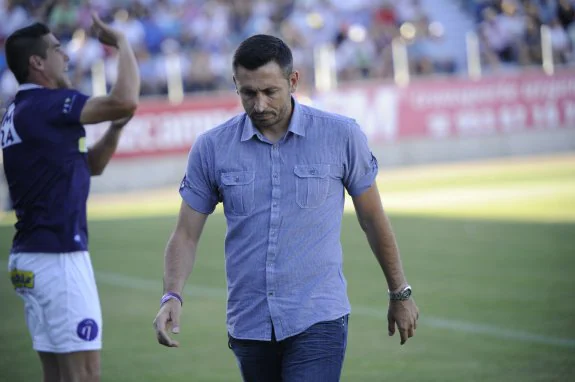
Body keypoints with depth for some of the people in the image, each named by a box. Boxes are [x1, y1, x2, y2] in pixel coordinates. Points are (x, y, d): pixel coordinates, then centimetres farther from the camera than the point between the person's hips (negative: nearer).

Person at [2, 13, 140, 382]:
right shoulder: (47, 104, -13)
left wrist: (116, 126, 7)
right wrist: (121, 42, -10)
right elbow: (126, 100, -24)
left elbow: (91, 165, 23)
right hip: (57, 257, -10)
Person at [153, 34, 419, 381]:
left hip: (318, 319, -3)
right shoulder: (211, 148, 1)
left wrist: (400, 293, 15)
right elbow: (186, 234, 4)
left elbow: (373, 219, 8)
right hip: (248, 325, 3)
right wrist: (172, 296, -13)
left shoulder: (342, 136, -3)